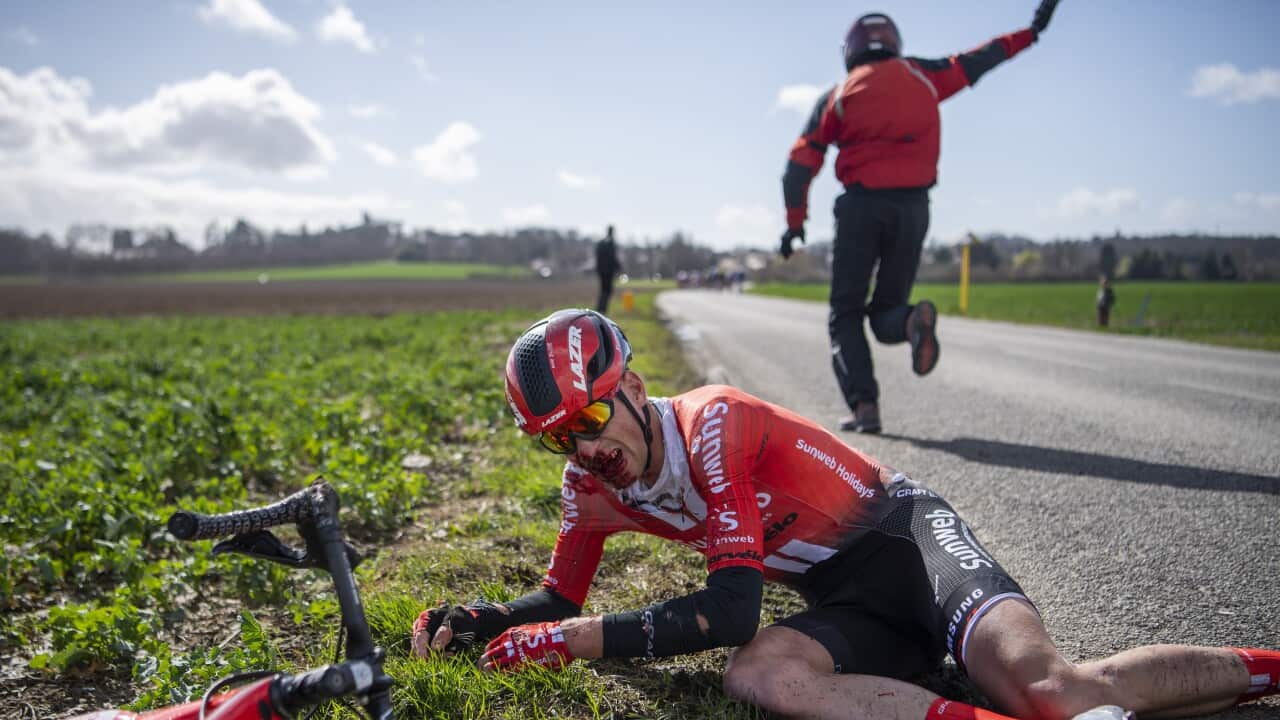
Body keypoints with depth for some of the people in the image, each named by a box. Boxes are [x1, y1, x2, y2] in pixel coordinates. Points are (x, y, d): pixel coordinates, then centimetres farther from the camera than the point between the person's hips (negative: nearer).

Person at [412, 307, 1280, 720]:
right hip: (848, 605, 6)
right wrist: (479, 619, -7)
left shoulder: (715, 422, -22)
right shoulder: (592, 488, 1)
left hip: (908, 535, -5)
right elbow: (560, 599, 13)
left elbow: (732, 606, -25)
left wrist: (580, 640, -28)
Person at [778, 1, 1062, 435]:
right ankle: (912, 320, -24)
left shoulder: (838, 96, 8)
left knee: (845, 314, 7)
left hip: (861, 205, -2)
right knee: (886, 313, 13)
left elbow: (801, 163, 2)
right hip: (913, 207, 2)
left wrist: (795, 222, 8)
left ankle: (864, 404, -11)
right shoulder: (922, 76, 14)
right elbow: (973, 63, 26)